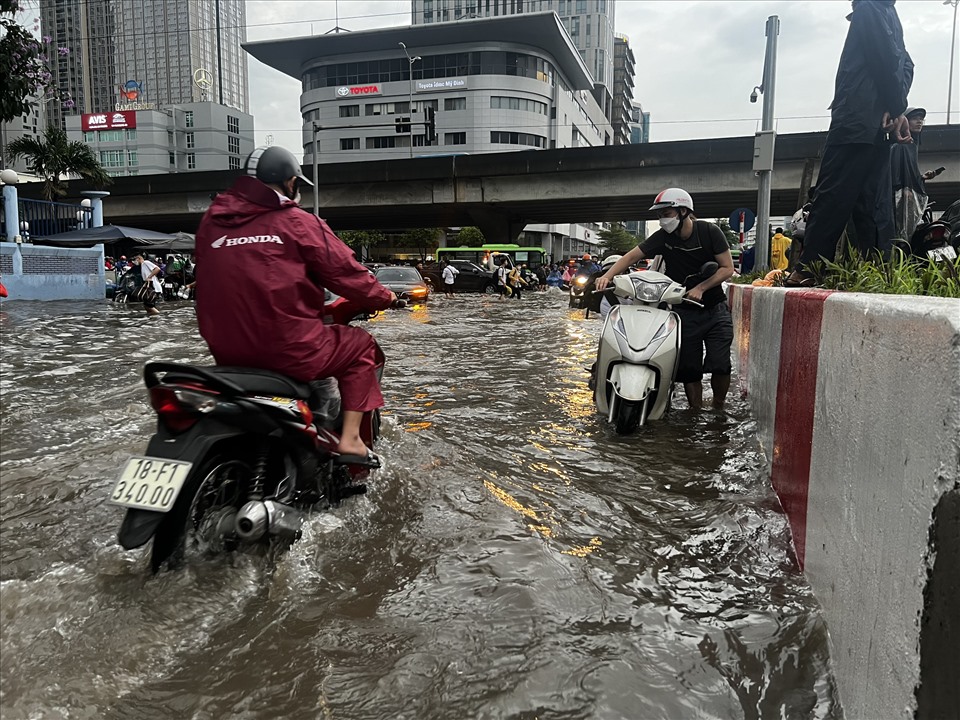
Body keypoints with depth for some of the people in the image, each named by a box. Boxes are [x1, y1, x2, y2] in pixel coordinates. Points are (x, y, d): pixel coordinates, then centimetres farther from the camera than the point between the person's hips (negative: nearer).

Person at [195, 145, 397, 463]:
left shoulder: (211, 222, 11)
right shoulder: (296, 222, -6)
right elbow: (345, 271, -4)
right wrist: (383, 297, 14)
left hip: (227, 354, 6)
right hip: (291, 350, -6)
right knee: (360, 346, 18)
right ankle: (350, 439, 9)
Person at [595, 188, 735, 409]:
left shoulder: (710, 232, -9)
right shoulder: (662, 237, -6)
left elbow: (727, 268, -8)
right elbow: (631, 256, -10)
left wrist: (700, 287, -18)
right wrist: (607, 276, -24)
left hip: (715, 310, -1)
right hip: (685, 312, 1)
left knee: (720, 365, -8)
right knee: (689, 368, 1)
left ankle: (718, 409, 15)